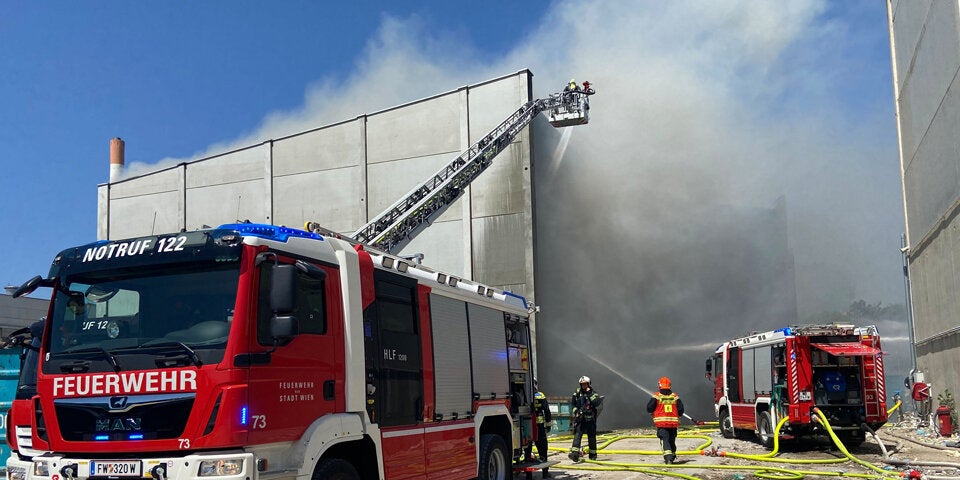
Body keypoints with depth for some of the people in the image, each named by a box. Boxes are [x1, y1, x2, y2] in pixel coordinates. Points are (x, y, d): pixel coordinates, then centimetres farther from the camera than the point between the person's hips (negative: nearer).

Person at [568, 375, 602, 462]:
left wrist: (590, 394, -19)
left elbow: (597, 403, -16)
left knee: (591, 437, 7)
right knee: (577, 434, -13)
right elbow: (572, 403, 15)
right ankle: (575, 453, -23)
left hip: (590, 419, -1)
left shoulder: (593, 393, 0)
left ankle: (593, 454, 20)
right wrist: (576, 410, 0)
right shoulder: (577, 393, 8)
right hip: (580, 418, 1)